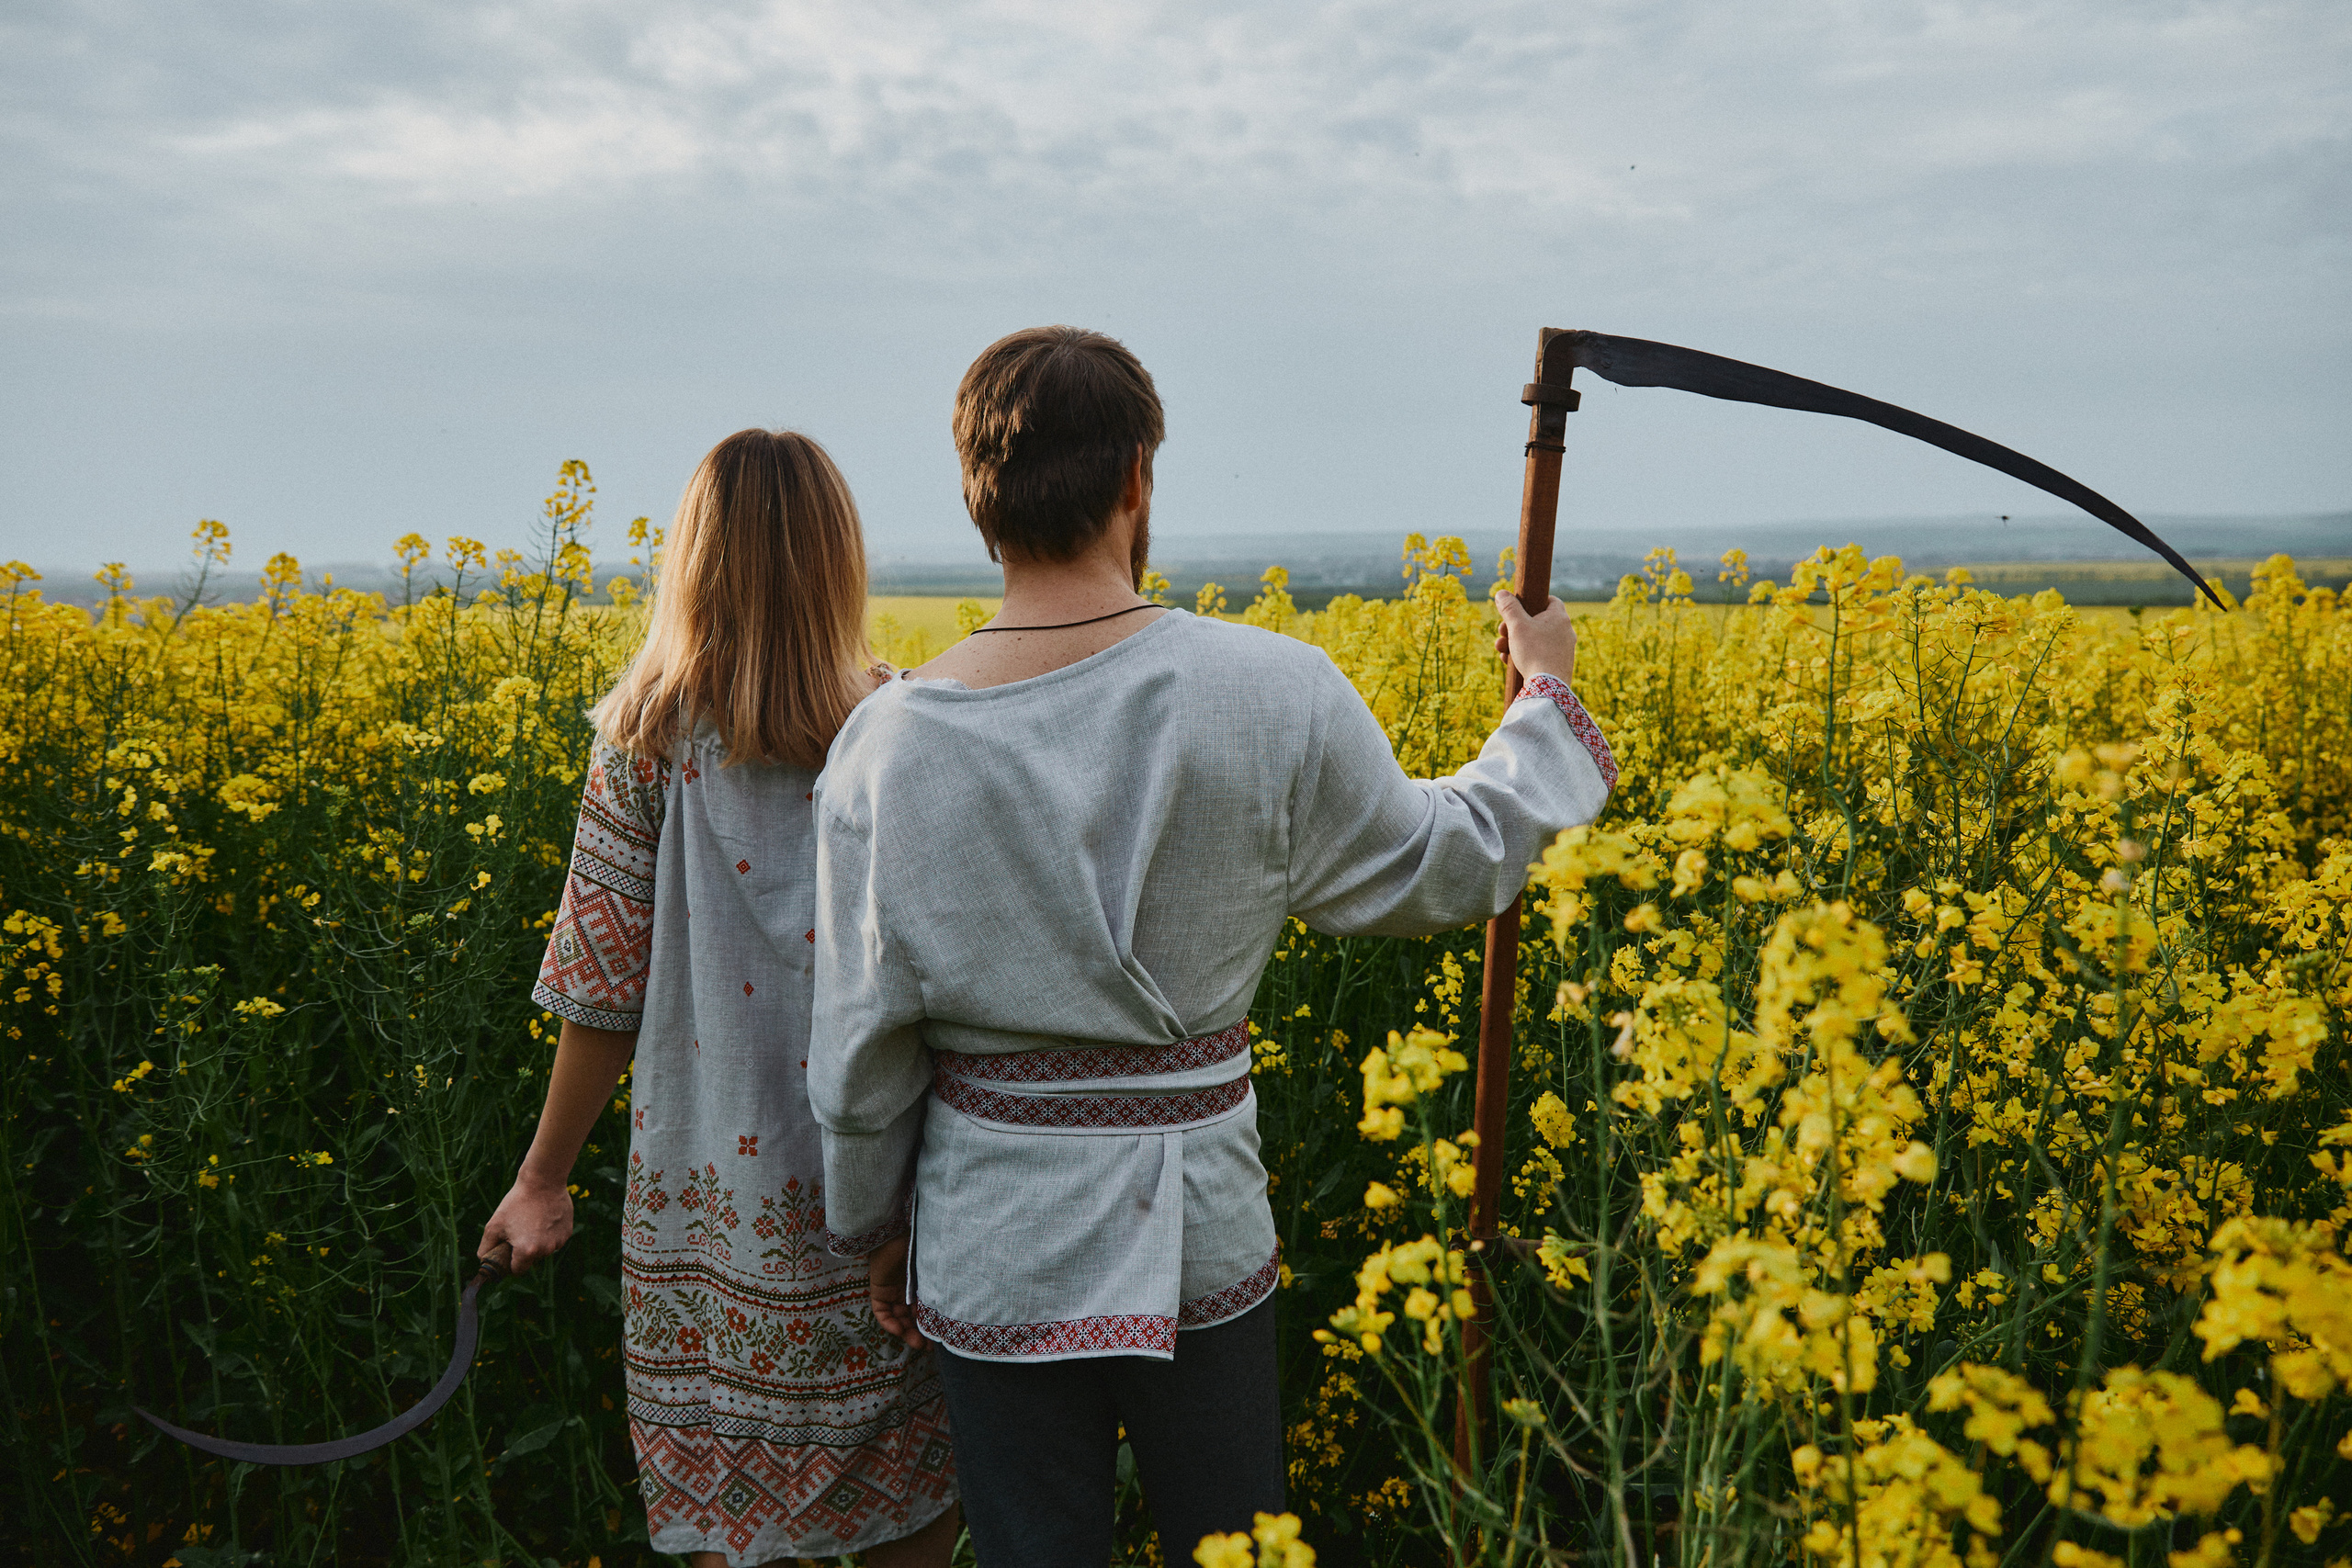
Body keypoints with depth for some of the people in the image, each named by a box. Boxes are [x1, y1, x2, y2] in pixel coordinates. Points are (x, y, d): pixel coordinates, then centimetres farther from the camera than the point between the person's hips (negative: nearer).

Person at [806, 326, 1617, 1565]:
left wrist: (878, 1229, 12)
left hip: (992, 1247, 0)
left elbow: (862, 1052, -5)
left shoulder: (887, 743, -12)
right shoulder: (1273, 696, -15)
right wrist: (1544, 701, 16)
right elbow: (1445, 867, 0)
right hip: (1198, 1233, 0)